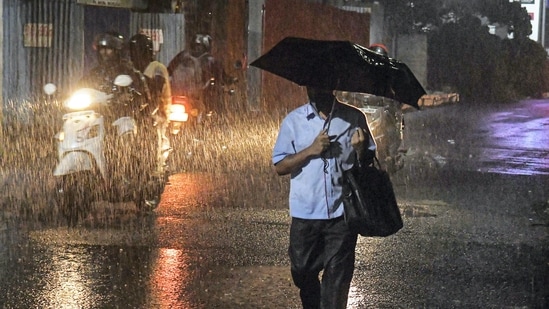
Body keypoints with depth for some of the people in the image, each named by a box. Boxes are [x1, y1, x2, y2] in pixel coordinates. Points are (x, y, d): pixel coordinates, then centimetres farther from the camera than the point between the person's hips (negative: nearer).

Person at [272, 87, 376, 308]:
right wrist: (310, 151, -14)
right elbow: (279, 167, 0)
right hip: (305, 214, 1)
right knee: (303, 273, 13)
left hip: (342, 213, -1)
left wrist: (360, 149, -15)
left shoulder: (354, 118, 2)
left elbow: (368, 163, 7)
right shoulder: (294, 121, 2)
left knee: (337, 277, 0)